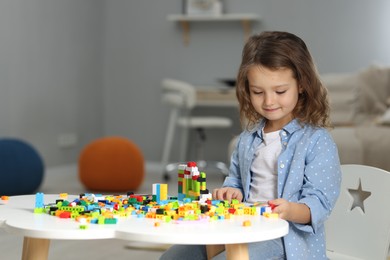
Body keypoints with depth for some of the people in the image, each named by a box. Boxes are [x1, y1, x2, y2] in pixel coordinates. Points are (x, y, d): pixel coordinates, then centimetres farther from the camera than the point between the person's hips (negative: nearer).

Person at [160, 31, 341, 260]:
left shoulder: (317, 141, -8)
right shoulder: (248, 138, 13)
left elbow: (320, 203, -13)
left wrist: (290, 211, -34)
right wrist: (232, 192, 3)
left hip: (288, 240, -7)